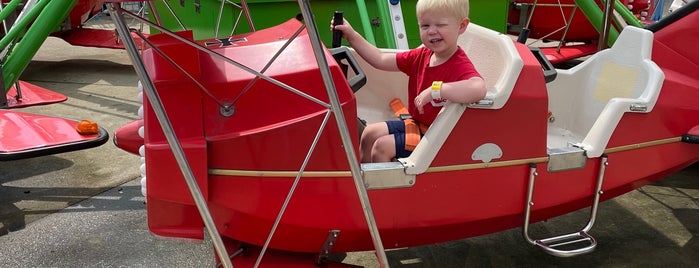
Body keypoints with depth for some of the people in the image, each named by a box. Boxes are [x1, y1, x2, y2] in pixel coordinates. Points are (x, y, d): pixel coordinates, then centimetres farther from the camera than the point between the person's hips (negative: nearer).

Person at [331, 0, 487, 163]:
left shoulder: (460, 66, -26)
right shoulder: (421, 56, -1)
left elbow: (479, 89, -49)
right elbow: (380, 60, 5)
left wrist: (435, 89, -47)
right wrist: (351, 36, 0)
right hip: (416, 123, 9)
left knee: (382, 147, -13)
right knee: (370, 133, 12)